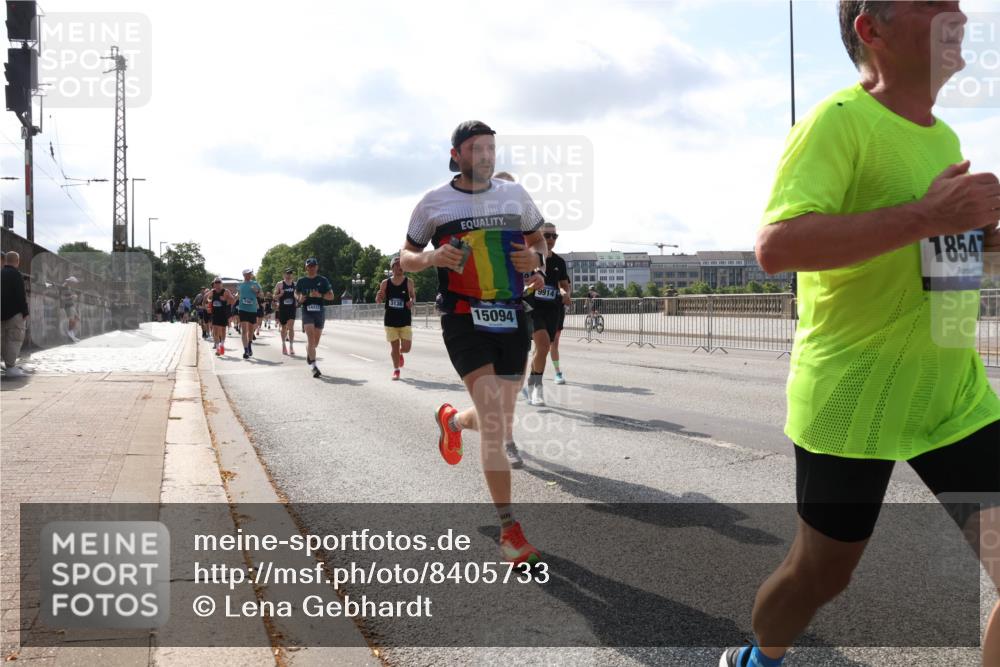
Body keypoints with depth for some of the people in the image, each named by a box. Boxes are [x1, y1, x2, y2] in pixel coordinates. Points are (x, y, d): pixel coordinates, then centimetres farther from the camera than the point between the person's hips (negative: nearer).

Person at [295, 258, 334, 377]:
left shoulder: (323, 280, 3)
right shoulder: (302, 281, 6)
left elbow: (331, 296, 2)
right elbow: (296, 293, 20)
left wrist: (320, 295, -16)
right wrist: (299, 298, -3)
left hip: (320, 311, 1)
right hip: (307, 312, -1)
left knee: (316, 341, 11)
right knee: (311, 338, -16)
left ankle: (309, 354, 43)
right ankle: (313, 366, -17)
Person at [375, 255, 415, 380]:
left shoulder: (408, 282, -2)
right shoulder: (385, 283, 1)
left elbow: (413, 296, 9)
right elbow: (378, 301, 8)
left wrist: (411, 301, -14)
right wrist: (378, 297, -16)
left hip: (405, 320, 0)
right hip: (390, 320, 1)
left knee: (406, 347, -4)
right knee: (394, 346, 3)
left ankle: (400, 353, 32)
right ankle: (396, 369, 20)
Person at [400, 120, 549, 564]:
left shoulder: (514, 194, 9)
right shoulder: (434, 202, 2)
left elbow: (538, 239, 22)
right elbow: (405, 258, 10)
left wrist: (534, 257, -2)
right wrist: (432, 258, -13)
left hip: (512, 318, 4)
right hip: (464, 321, -4)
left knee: (499, 423, 11)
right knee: (493, 422, -15)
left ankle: (451, 420, 46)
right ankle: (509, 529, -6)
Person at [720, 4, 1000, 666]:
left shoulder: (944, 137, 11)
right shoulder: (841, 119, -15)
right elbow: (776, 246, -27)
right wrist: (926, 216, -27)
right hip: (851, 402, -7)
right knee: (820, 573, 9)